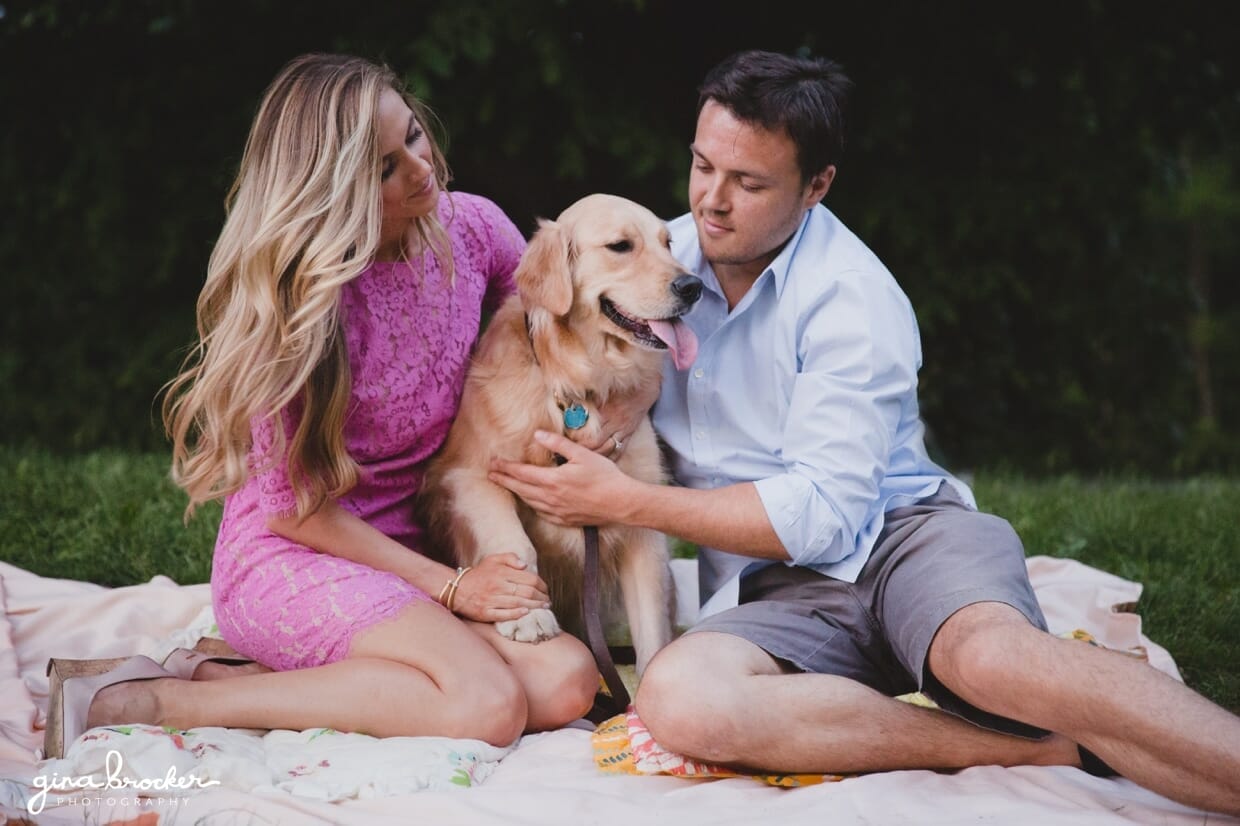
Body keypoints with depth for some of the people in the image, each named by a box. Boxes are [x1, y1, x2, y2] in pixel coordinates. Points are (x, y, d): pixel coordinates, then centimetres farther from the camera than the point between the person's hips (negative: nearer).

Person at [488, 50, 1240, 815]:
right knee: (679, 697, -34)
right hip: (773, 587, 4)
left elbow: (820, 514, -14)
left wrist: (625, 501, -13)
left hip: (901, 530, -4)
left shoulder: (853, 298, -8)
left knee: (991, 654, -41)